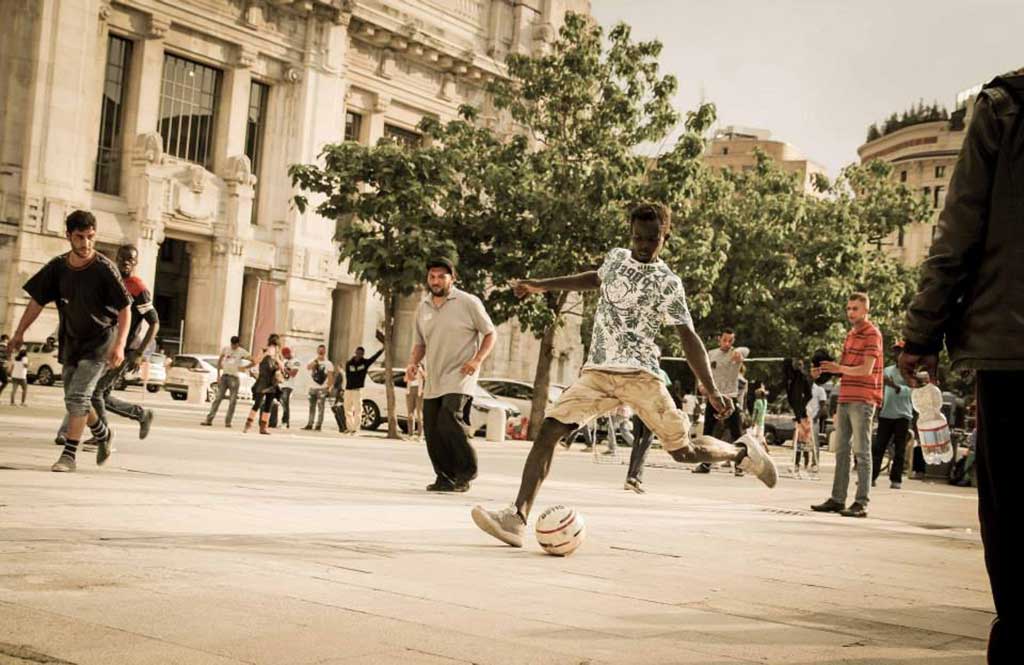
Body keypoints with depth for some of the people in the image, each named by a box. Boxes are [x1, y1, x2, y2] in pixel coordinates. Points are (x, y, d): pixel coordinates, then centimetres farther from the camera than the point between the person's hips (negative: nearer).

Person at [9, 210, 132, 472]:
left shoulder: (104, 268, -18)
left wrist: (120, 344, -25)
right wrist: (19, 332, 0)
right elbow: (37, 301, 4)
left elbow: (125, 308, -16)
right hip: (71, 341, 5)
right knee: (75, 399, 13)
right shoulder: (57, 267, -6)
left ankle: (69, 455, -5)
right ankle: (103, 435, 38)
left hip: (100, 340, -5)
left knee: (77, 397, -15)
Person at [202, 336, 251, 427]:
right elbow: (219, 361, 12)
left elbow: (253, 361, -4)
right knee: (217, 398, -2)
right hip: (224, 376, 2)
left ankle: (228, 422, 6)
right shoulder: (225, 349, 5)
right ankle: (209, 420, -2)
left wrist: (244, 368, -8)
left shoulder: (242, 352, -2)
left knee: (232, 401, -1)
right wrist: (218, 375, 5)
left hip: (234, 378, -2)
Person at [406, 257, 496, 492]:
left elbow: (490, 334, 2)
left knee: (448, 423, -21)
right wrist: (413, 363, 3)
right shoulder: (423, 308, 13)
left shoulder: (468, 303, -3)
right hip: (433, 381, 6)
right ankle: (445, 477, 17)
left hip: (459, 378, -6)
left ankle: (466, 473, -6)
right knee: (432, 430, 3)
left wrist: (477, 359, -13)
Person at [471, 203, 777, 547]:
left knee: (685, 451, -6)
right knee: (549, 431, -15)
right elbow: (596, 278, 35)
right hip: (597, 372, 4)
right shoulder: (616, 257, 11)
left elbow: (688, 338, -6)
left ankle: (743, 450, 24)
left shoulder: (667, 283, -4)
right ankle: (517, 518, -20)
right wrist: (542, 285, 36)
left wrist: (712, 390, -16)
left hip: (639, 374, -4)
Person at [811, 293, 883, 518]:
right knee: (842, 450, 9)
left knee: (861, 452, -7)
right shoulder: (850, 334, 20)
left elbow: (866, 369, -17)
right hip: (845, 398, 9)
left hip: (862, 400, -9)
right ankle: (837, 499, 13)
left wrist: (840, 369, -31)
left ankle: (861, 503, -7)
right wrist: (823, 369, 1)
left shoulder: (872, 334, -7)